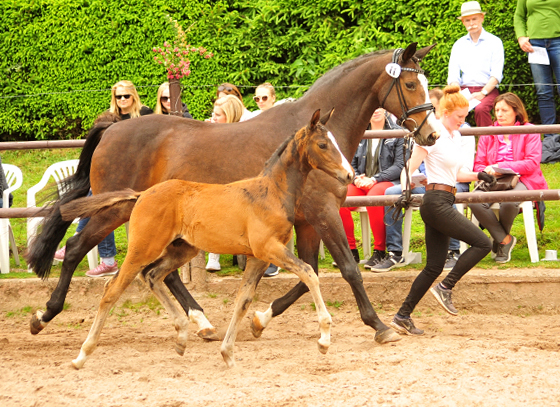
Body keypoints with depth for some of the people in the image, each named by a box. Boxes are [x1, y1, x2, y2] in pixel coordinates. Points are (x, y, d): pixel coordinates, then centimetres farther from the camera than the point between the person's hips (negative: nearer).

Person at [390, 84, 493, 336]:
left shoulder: (456, 137, 15)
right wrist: (405, 191, -29)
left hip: (443, 203, 9)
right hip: (436, 201, -9)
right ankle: (445, 288, -6)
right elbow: (409, 169, -13)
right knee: (482, 243, -12)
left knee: (434, 266, 9)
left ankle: (403, 317, 11)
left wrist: (478, 176, 7)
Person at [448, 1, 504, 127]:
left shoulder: (494, 42, 7)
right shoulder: (459, 45, 18)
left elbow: (496, 74, -2)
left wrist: (482, 93, -17)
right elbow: (453, 76, 10)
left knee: (480, 109, -36)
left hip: (488, 90, -3)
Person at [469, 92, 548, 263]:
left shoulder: (529, 132, 4)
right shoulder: (487, 134, 16)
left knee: (508, 201, -40)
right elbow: (479, 164, 14)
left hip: (522, 180, -4)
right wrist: (487, 173, -12)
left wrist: (500, 166, -15)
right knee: (475, 201, -31)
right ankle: (504, 239, -12)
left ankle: (499, 238, -6)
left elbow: (532, 163, -7)